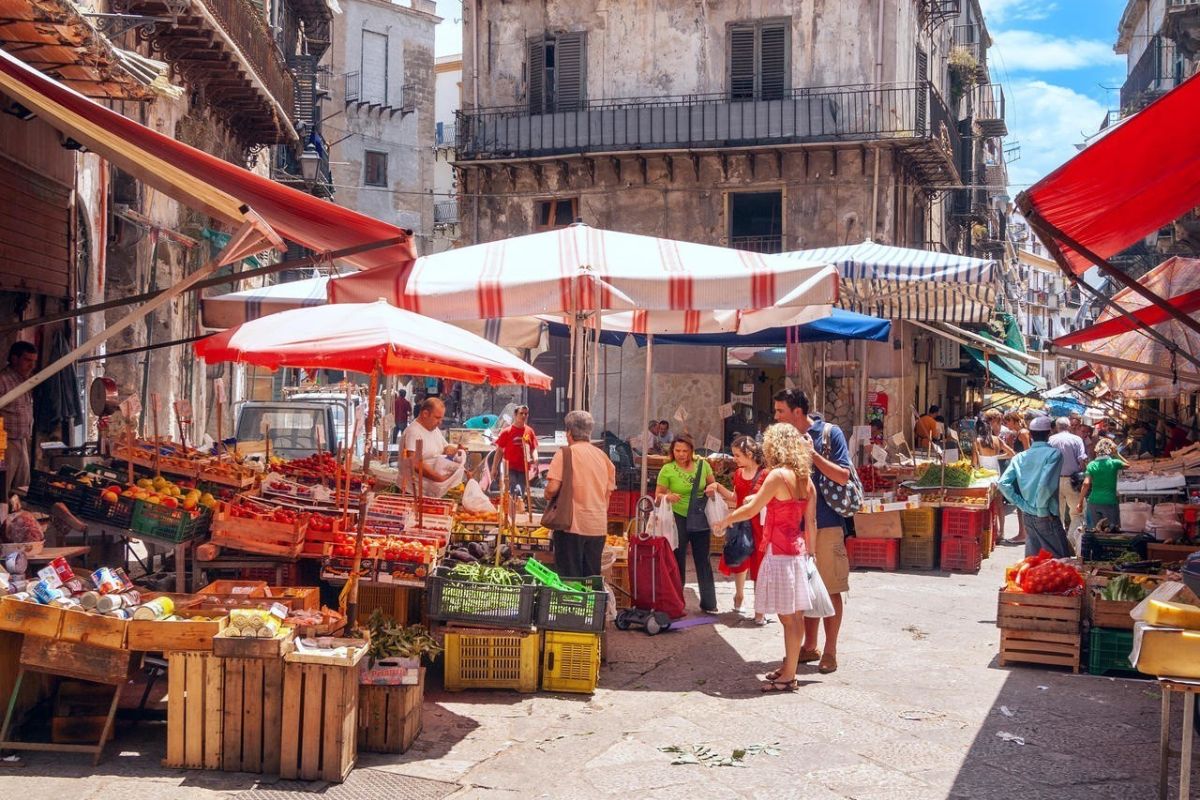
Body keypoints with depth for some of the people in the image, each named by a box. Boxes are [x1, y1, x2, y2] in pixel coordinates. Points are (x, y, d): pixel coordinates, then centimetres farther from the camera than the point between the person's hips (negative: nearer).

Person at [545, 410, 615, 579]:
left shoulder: (565, 453, -7)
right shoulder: (603, 456, 9)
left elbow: (552, 488, -16)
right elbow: (608, 493, 15)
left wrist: (548, 496, 5)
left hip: (572, 525, -5)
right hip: (598, 527, 5)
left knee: (569, 577, 1)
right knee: (592, 579, 11)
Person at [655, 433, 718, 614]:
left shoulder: (702, 465, 0)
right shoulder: (667, 470, -7)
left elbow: (713, 484, 13)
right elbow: (658, 494, -3)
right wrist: (668, 497, -24)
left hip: (700, 518, 2)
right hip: (678, 518, -2)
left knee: (703, 560, 8)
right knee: (678, 561, 6)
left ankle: (708, 603, 16)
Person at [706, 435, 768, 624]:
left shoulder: (764, 475, -14)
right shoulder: (738, 474, 7)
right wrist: (718, 488, 6)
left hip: (758, 525, -6)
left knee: (758, 566, -1)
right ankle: (739, 594, 43)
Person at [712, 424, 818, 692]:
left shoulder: (779, 475, -15)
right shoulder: (806, 478, 8)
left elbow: (751, 510, -12)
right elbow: (810, 521, 12)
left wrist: (725, 521, 3)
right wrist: (809, 551, 19)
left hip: (779, 552, -8)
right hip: (798, 551, 8)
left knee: (789, 616, -4)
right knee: (794, 615, 14)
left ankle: (788, 677, 2)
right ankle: (788, 668, 24)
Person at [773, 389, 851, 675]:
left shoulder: (830, 433, -8)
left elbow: (843, 476, -13)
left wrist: (812, 453, -17)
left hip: (826, 525, -5)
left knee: (830, 590, 2)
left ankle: (830, 651, 10)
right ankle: (810, 646, 23)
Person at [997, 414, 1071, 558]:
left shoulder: (1020, 457, 5)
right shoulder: (1054, 454, -11)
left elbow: (1003, 483, -3)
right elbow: (1046, 483, -24)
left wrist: (1020, 504, 3)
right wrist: (1043, 509, -12)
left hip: (1027, 516, 6)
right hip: (1046, 517, -6)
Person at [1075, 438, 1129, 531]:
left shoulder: (1092, 465, 0)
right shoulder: (1114, 463, -4)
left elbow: (1086, 484, -7)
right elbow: (1127, 464, 18)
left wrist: (1080, 502, -3)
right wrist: (1116, 454, 18)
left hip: (1094, 502, 2)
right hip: (1110, 502, -2)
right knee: (1113, 530, 6)